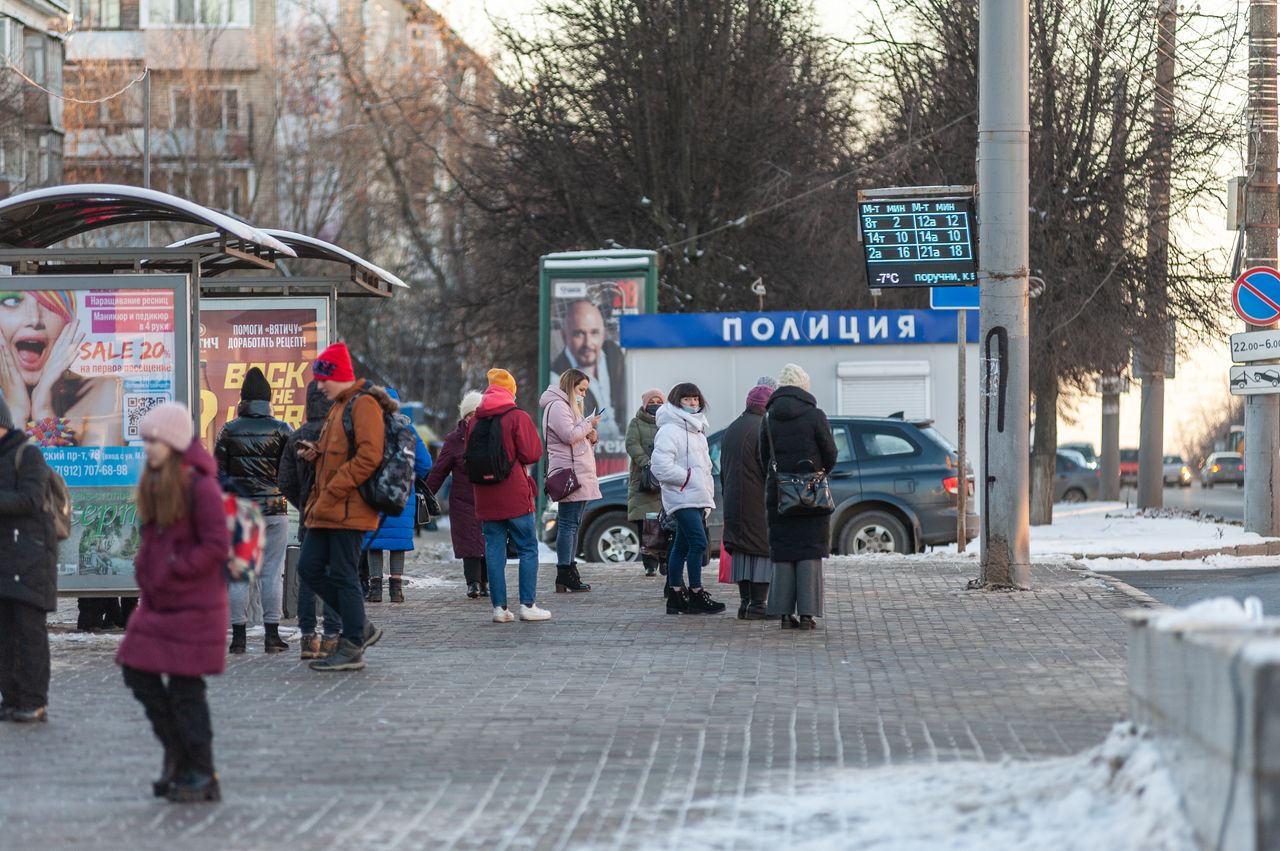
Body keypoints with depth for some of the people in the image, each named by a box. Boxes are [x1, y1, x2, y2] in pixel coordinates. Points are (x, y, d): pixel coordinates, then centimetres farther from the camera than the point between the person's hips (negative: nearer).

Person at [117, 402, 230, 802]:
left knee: (184, 687, -5)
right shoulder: (154, 483, 9)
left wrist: (172, 572, -17)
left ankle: (201, 776, 6)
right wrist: (145, 569, 8)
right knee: (138, 672, 7)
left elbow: (217, 545, -18)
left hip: (193, 604, -8)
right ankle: (177, 754, 21)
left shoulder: (199, 486, -16)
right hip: (157, 602, 8)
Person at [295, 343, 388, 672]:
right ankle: (360, 628, 16)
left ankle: (352, 649, 1)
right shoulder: (338, 407, 21)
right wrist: (317, 452, 8)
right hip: (328, 509, 10)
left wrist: (329, 495, -20)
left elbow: (368, 457, -21)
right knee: (309, 567, 8)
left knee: (343, 575, -6)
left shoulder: (364, 405, -11)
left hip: (349, 508, -10)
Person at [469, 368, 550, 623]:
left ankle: (499, 607, 3)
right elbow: (532, 454, -10)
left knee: (494, 551, 6)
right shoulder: (518, 417, -7)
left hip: (485, 497, 4)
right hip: (515, 496, -4)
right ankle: (528, 604, -2)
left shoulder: (476, 422, 6)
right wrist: (513, 457, 9)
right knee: (528, 548, 3)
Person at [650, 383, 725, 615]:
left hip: (697, 498, 9)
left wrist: (708, 492, 17)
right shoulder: (670, 430, -10)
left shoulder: (697, 430, 21)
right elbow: (661, 465, -19)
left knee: (682, 547, 10)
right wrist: (688, 477, -15)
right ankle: (696, 594, -12)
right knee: (698, 543, -15)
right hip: (682, 498, -9)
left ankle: (676, 594, 12)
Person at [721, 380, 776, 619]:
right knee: (763, 549, -3)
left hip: (733, 503, 8)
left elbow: (723, 470, 19)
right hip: (758, 505, -8)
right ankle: (758, 604, -7)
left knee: (743, 550, 11)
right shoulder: (763, 429, -14)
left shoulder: (731, 429, 14)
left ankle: (745, 602, 11)